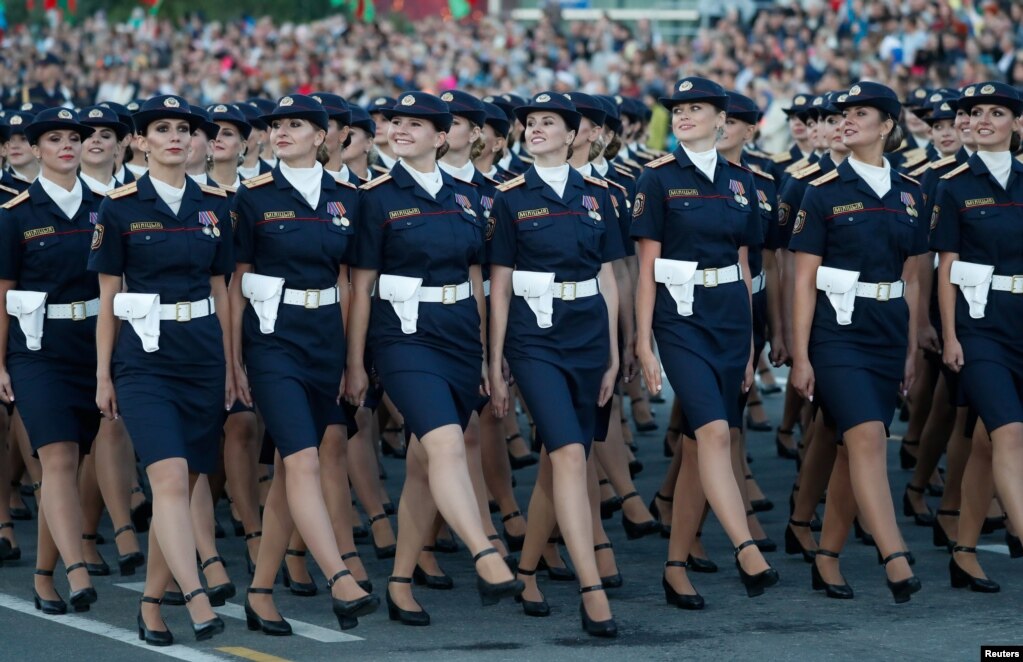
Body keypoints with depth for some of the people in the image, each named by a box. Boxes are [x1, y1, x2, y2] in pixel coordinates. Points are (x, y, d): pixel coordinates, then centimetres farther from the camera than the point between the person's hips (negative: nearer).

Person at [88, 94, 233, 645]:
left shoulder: (214, 206, 8)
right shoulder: (119, 207, -1)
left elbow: (220, 289, 13)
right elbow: (108, 296, 1)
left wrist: (229, 366, 10)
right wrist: (103, 374, -1)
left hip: (203, 359, 4)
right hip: (144, 358, -4)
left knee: (181, 487, 4)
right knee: (170, 479, -18)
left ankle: (152, 602, 15)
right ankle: (197, 600, -26)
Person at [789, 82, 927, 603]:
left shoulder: (908, 193, 9)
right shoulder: (824, 192, -3)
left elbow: (910, 278, 14)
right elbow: (804, 280, -4)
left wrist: (912, 350, 12)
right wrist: (800, 357, -8)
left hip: (889, 336, 5)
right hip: (837, 334, -5)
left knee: (854, 448, 7)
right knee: (868, 439, -17)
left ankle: (827, 560, 18)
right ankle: (896, 563, -23)